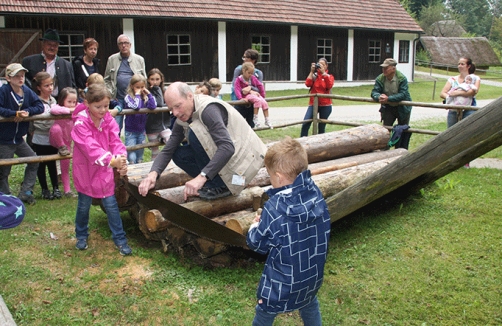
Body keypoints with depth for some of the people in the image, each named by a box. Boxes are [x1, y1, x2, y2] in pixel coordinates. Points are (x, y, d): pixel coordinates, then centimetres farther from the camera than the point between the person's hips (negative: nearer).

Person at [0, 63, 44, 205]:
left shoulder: (27, 91, -2)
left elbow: (40, 107, -6)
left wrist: (27, 111, -22)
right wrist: (15, 113, -29)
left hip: (19, 139, 6)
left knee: (34, 161, 12)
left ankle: (25, 192, 22)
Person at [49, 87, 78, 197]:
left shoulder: (76, 109, -7)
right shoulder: (58, 107, -22)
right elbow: (53, 110, -45)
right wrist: (69, 110, -42)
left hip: (67, 141, 4)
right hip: (56, 140, -3)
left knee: (65, 167, 5)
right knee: (56, 128, -38)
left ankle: (67, 190, 14)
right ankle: (62, 147, -15)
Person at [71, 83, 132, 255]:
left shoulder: (109, 120, -5)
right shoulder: (81, 123, -21)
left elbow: (115, 141, -13)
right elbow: (91, 147, -33)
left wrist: (121, 158, -34)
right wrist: (112, 161, -45)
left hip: (105, 171, 3)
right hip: (86, 171, -3)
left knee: (111, 205, 4)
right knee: (84, 206, 14)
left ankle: (120, 239, 14)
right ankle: (81, 236, 37)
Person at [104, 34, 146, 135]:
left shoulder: (139, 59, 9)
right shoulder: (112, 59, 9)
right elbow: (107, 80, 11)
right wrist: (110, 95, -1)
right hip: (118, 99, 0)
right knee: (115, 126, -1)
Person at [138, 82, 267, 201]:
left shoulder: (209, 109, -22)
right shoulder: (182, 121, 2)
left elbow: (228, 147, -33)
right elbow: (168, 150, 0)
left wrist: (201, 176, -40)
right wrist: (153, 173, -20)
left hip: (244, 157, -8)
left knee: (195, 133, -23)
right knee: (179, 154, -4)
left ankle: (219, 186, -14)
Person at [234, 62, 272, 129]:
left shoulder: (253, 78, 12)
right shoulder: (239, 80, -2)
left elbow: (260, 85, 18)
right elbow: (237, 89, -14)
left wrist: (263, 96, 14)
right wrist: (240, 98, -28)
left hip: (255, 94, 6)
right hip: (246, 95, -5)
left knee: (264, 102, -18)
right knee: (258, 100, -32)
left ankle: (267, 120, -8)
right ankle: (255, 119, -27)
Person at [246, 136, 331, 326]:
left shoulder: (274, 208, -28)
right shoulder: (316, 194, -12)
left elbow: (258, 244, -16)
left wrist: (254, 227, 7)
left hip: (282, 284, -5)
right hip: (313, 276, 5)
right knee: (310, 306, 31)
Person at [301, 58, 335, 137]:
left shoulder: (329, 76, 7)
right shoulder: (313, 75, 8)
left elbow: (329, 86, -15)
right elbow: (308, 84, -12)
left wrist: (323, 72, -17)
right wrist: (312, 71, -11)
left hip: (325, 105, 0)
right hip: (313, 104, 0)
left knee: (322, 127, 4)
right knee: (305, 124, -15)